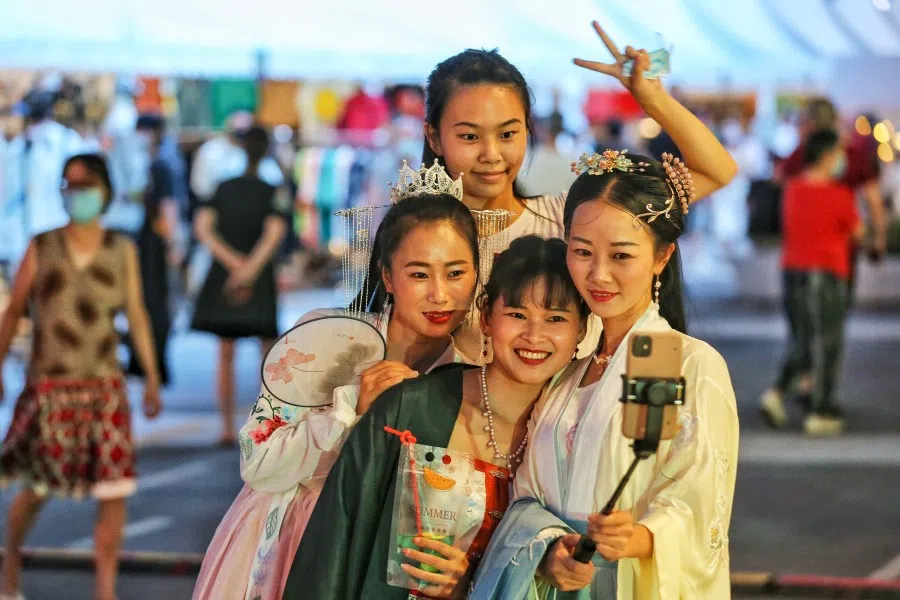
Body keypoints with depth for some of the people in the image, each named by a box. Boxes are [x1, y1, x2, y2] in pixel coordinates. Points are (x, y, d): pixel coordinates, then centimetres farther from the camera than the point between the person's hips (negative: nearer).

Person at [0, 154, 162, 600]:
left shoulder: (121, 251, 3)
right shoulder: (41, 248, -1)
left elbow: (137, 315, 5)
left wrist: (152, 378, 0)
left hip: (104, 387, 1)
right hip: (50, 386, -1)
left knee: (114, 492, -5)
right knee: (38, 487, 8)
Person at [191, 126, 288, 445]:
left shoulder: (224, 189, 3)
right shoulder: (271, 193, -5)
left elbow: (202, 227, -10)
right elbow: (275, 231, -22)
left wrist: (233, 262, -12)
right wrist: (250, 269, -22)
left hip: (224, 276, 2)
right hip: (259, 284, -2)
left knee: (225, 357, 9)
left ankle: (228, 427, 4)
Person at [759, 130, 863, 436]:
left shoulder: (792, 189, 3)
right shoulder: (839, 195, -13)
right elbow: (857, 232, -1)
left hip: (793, 271, 6)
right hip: (826, 273, -6)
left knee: (802, 341, 18)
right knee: (826, 343, 5)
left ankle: (777, 393, 1)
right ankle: (820, 413, 8)